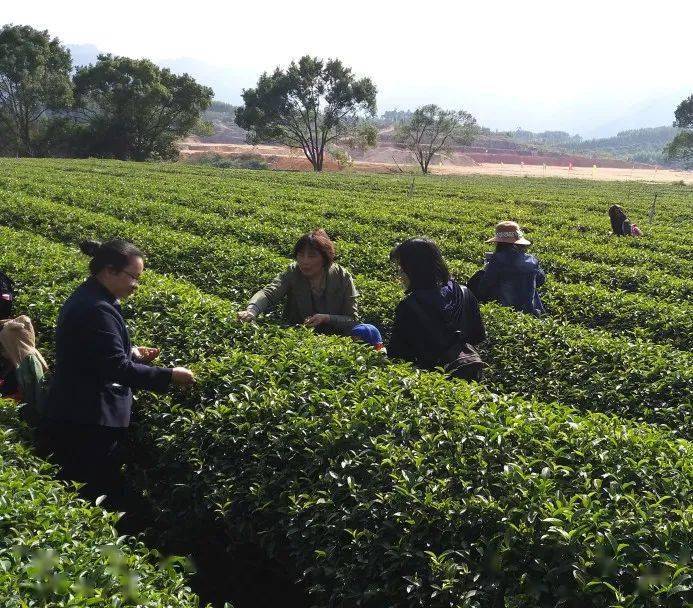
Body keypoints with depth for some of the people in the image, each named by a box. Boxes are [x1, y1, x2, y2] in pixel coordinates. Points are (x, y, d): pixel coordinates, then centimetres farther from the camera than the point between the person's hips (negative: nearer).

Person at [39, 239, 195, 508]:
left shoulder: (87, 298, 12)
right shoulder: (97, 309, -21)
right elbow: (117, 368, -24)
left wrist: (133, 352, 9)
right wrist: (170, 375, -18)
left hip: (75, 419, 11)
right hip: (88, 426, -11)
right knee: (103, 499, -4)